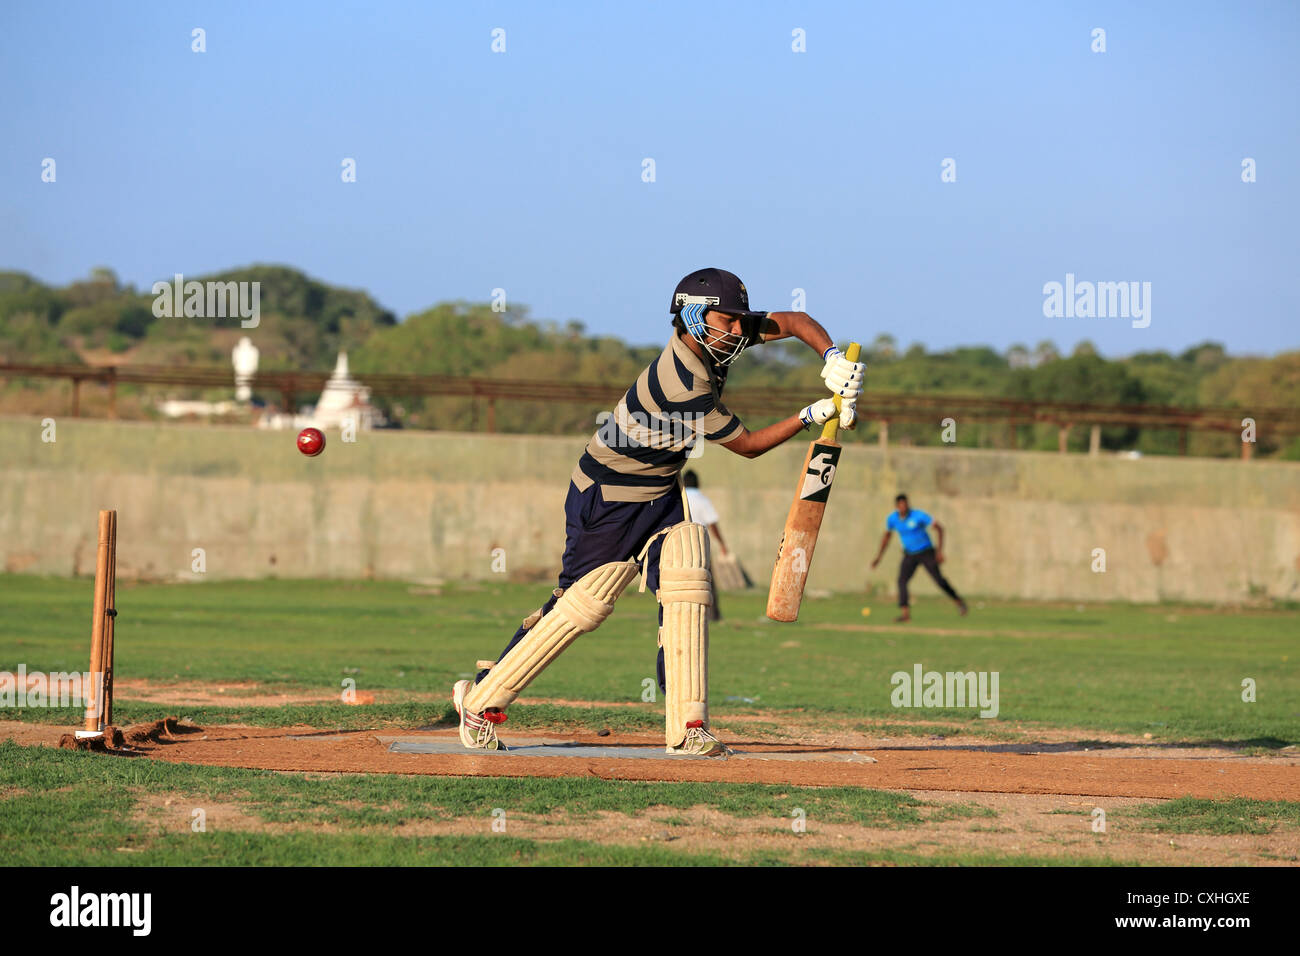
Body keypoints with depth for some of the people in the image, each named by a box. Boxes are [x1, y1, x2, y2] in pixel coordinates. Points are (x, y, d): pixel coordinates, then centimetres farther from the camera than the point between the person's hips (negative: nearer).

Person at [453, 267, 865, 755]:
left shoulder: (707, 336, -7)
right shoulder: (684, 386, -31)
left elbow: (794, 321, 2)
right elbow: (748, 445, -19)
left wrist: (833, 359, -15)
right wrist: (813, 415, -18)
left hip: (660, 493, 8)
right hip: (608, 496, -8)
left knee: (687, 584, -9)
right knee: (586, 603, -6)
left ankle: (687, 726, -11)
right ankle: (481, 699, 8)